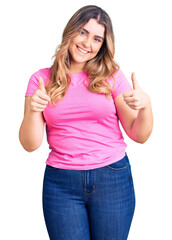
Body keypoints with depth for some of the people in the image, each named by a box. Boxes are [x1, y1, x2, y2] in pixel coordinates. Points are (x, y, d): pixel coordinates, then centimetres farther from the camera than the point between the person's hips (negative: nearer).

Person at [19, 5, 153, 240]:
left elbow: (139, 135, 1)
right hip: (61, 183, 0)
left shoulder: (112, 77, 1)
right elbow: (30, 145, -2)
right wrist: (33, 109, -20)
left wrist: (145, 105, -18)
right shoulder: (41, 79, 2)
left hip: (112, 178, 1)